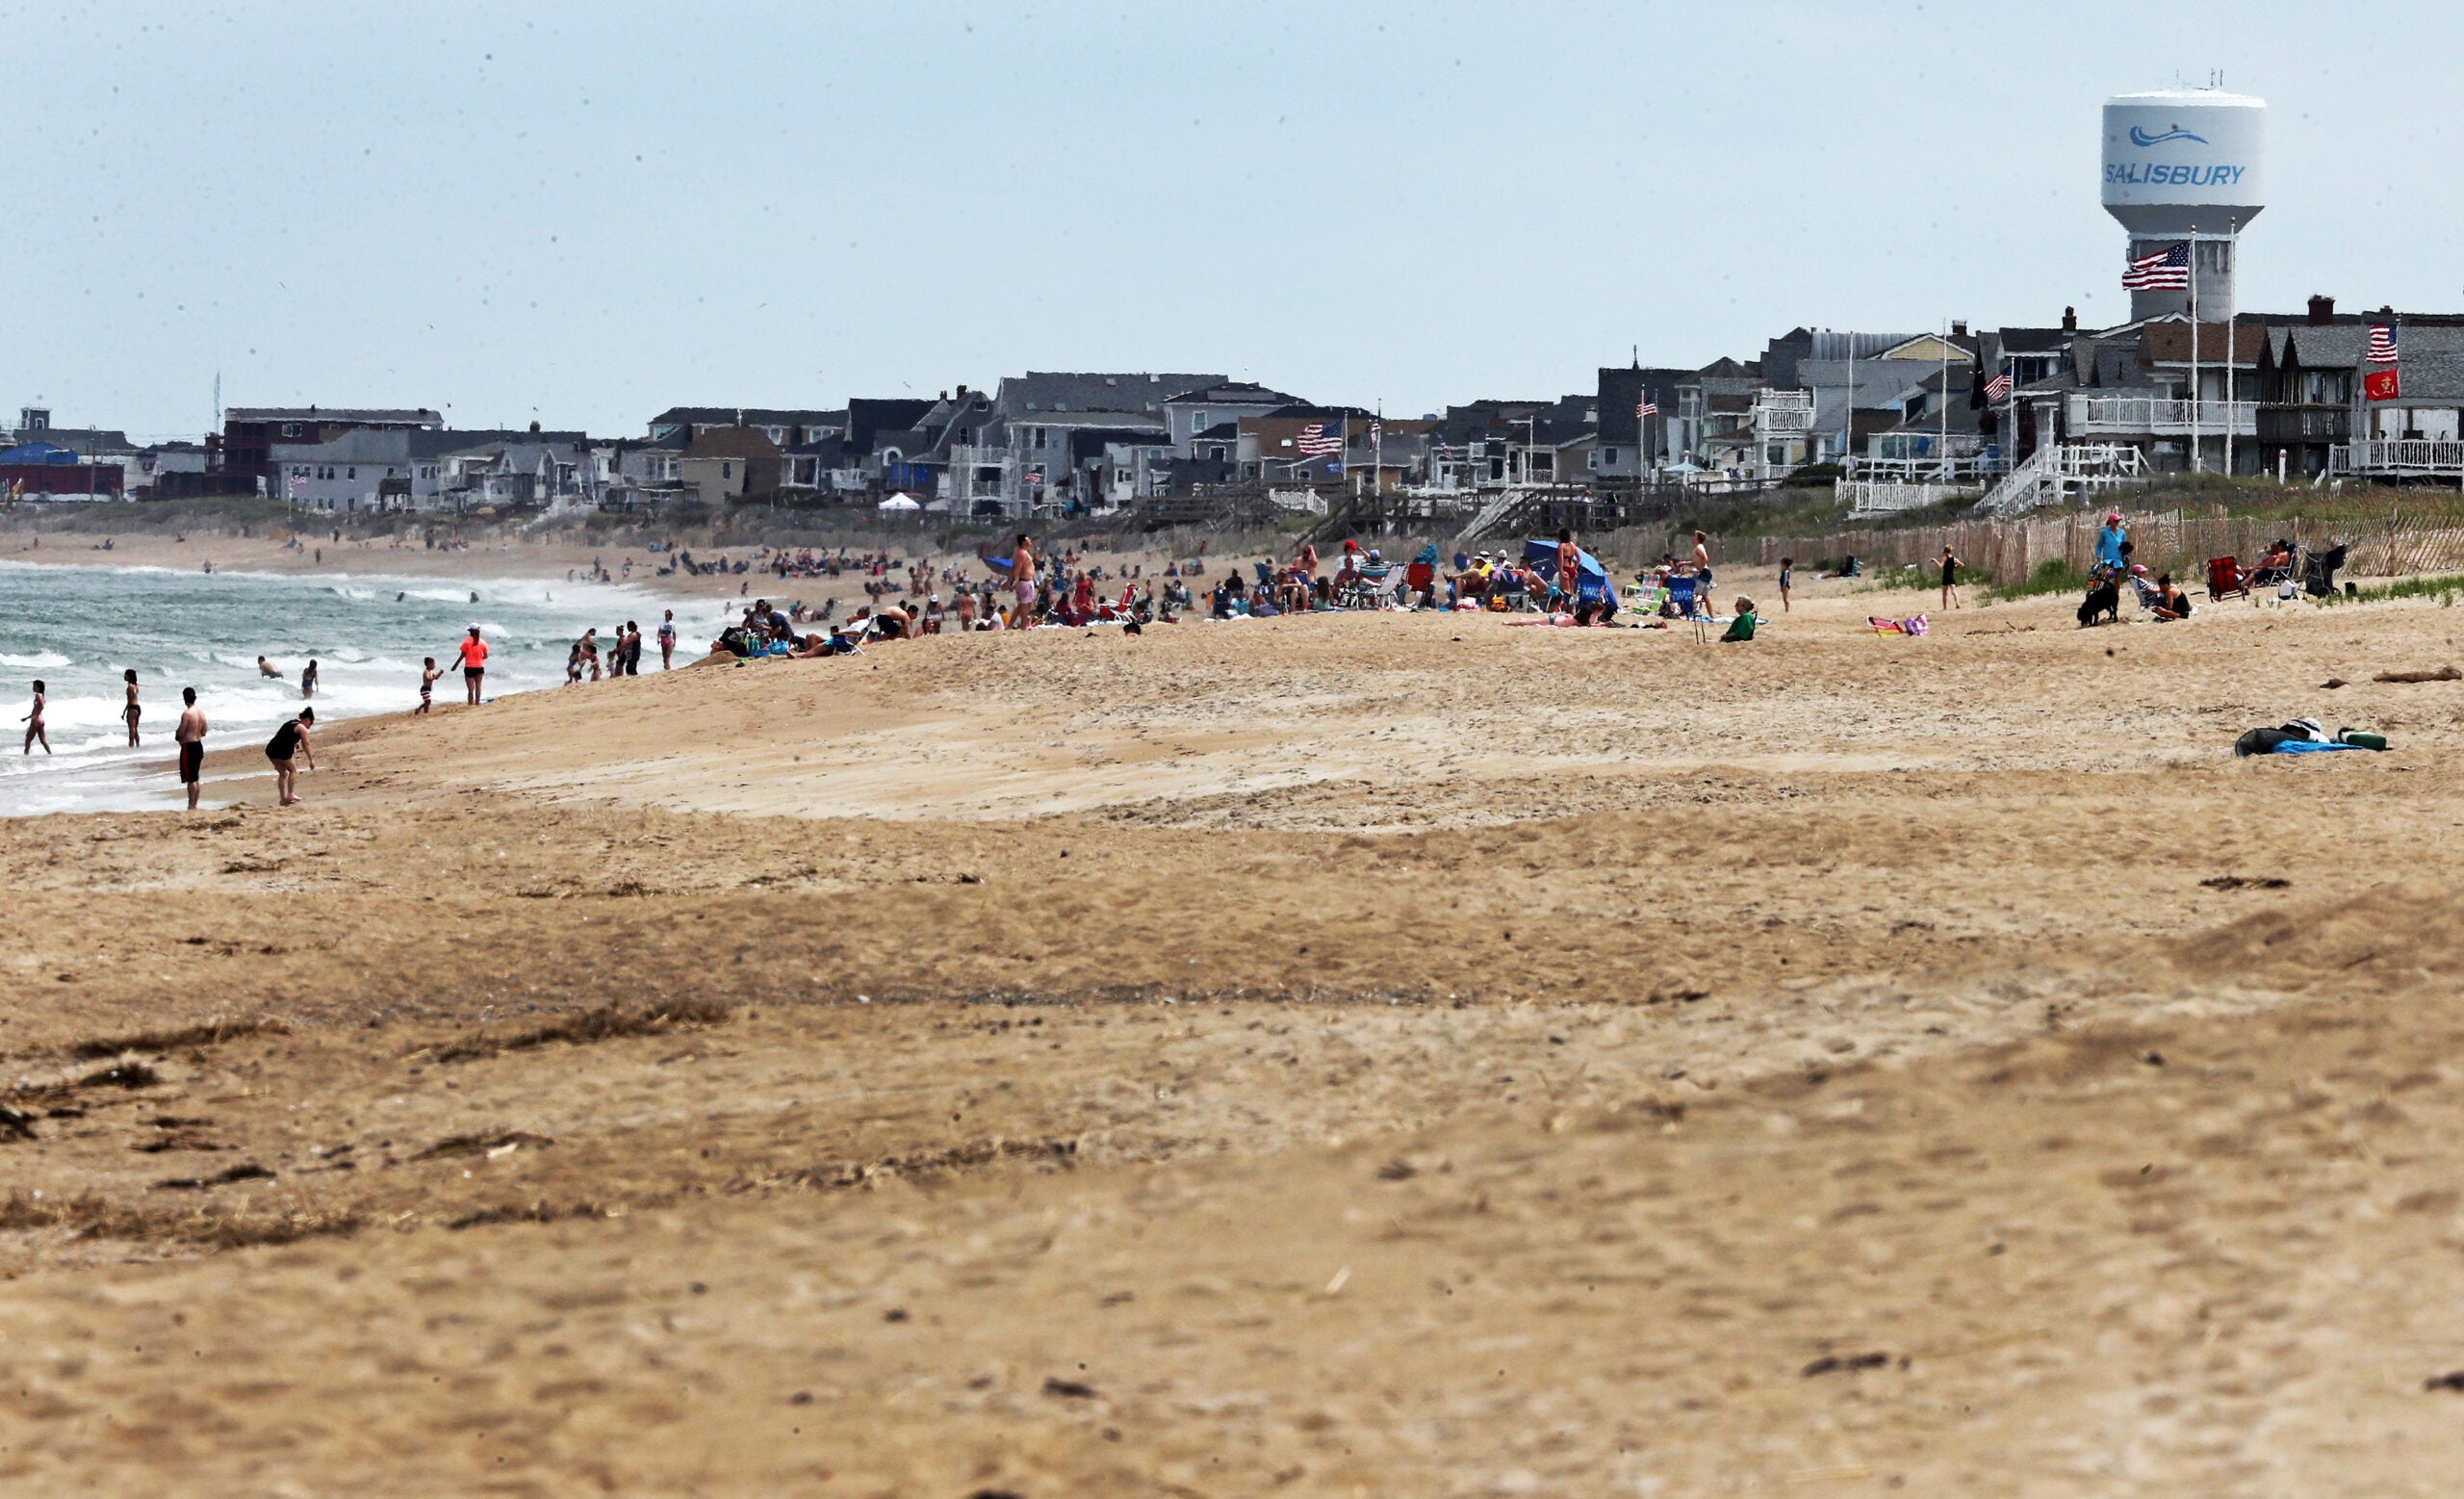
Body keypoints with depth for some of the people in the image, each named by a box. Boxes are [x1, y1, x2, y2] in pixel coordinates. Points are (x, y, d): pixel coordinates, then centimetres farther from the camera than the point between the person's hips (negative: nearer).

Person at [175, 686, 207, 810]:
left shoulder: (187, 713, -19)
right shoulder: (201, 712, 5)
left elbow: (181, 733, -17)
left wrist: (176, 735, 5)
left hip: (188, 746, -8)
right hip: (199, 745, 8)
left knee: (190, 778, -4)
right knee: (196, 778, 15)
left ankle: (191, 806, -3)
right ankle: (195, 805, 20)